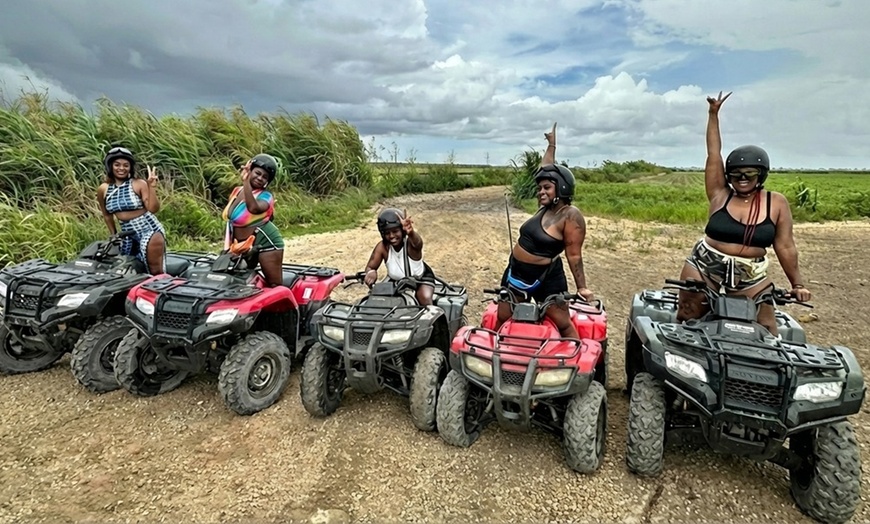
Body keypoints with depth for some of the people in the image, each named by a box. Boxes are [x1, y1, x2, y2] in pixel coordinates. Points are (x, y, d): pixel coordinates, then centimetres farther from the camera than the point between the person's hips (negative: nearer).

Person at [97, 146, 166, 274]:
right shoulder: (103, 189, 5)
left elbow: (153, 209, -15)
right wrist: (113, 235, 22)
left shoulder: (139, 184, -8)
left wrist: (152, 187, -23)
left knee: (156, 272, -9)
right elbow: (107, 215, 19)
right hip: (127, 234, 6)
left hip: (149, 228, -6)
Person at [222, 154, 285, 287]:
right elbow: (230, 220, 17)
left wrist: (245, 181, -39)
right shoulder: (237, 191, 6)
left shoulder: (265, 196, -14)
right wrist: (228, 246, 17)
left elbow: (253, 208, -39)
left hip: (265, 242, -7)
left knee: (274, 284, -5)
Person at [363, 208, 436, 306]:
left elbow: (417, 242, -60)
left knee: (426, 298, -26)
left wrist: (411, 232, -85)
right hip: (395, 281, 4)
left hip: (420, 278, -3)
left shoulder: (410, 243, -34)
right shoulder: (382, 246, -24)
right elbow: (370, 267, -16)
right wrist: (371, 272, -43)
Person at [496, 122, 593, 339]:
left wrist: (581, 287, -17)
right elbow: (546, 171, 18)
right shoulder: (547, 206, 4)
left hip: (546, 279, -7)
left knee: (564, 325, 0)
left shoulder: (571, 216, -15)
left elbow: (574, 255, -15)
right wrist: (551, 145, 24)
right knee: (502, 320, 10)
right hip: (516, 273, 7)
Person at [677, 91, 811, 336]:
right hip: (704, 269, -1)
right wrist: (713, 114, -4)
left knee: (767, 332, 0)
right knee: (686, 323, 2)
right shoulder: (720, 194, -4)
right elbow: (714, 153, -5)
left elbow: (785, 247, 1)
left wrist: (797, 284, -1)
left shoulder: (776, 203, -2)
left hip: (751, 278, 1)